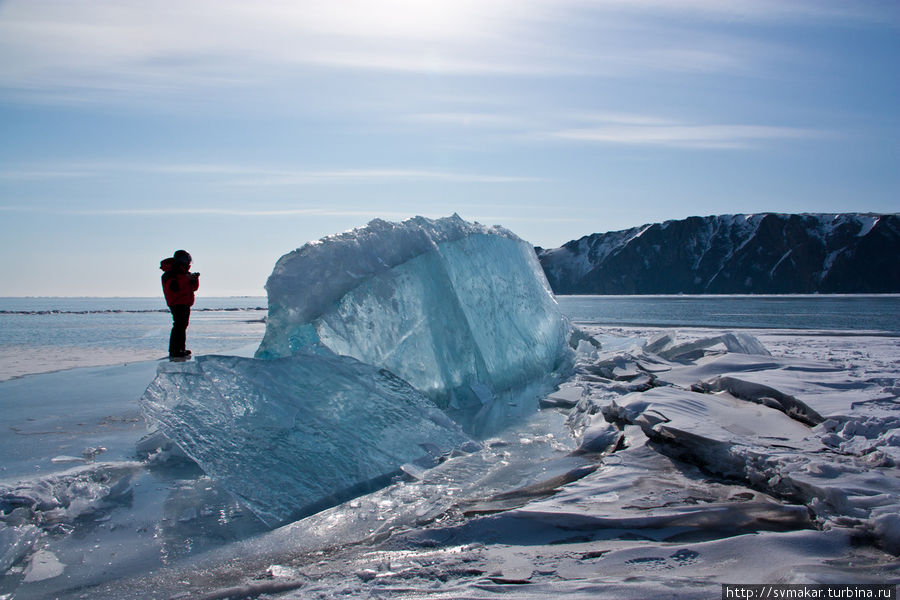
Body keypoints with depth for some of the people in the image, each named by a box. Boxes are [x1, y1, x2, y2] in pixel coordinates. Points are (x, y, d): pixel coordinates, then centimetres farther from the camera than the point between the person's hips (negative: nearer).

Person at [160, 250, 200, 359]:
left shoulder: (184, 272, 19)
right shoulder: (170, 273, -11)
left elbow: (193, 288, 20)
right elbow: (174, 287, -27)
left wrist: (194, 279, 0)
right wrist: (186, 278, -23)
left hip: (185, 304, 10)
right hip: (177, 304, -10)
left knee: (183, 325, 15)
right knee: (179, 326, -15)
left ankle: (181, 349, 24)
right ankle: (174, 351, -15)